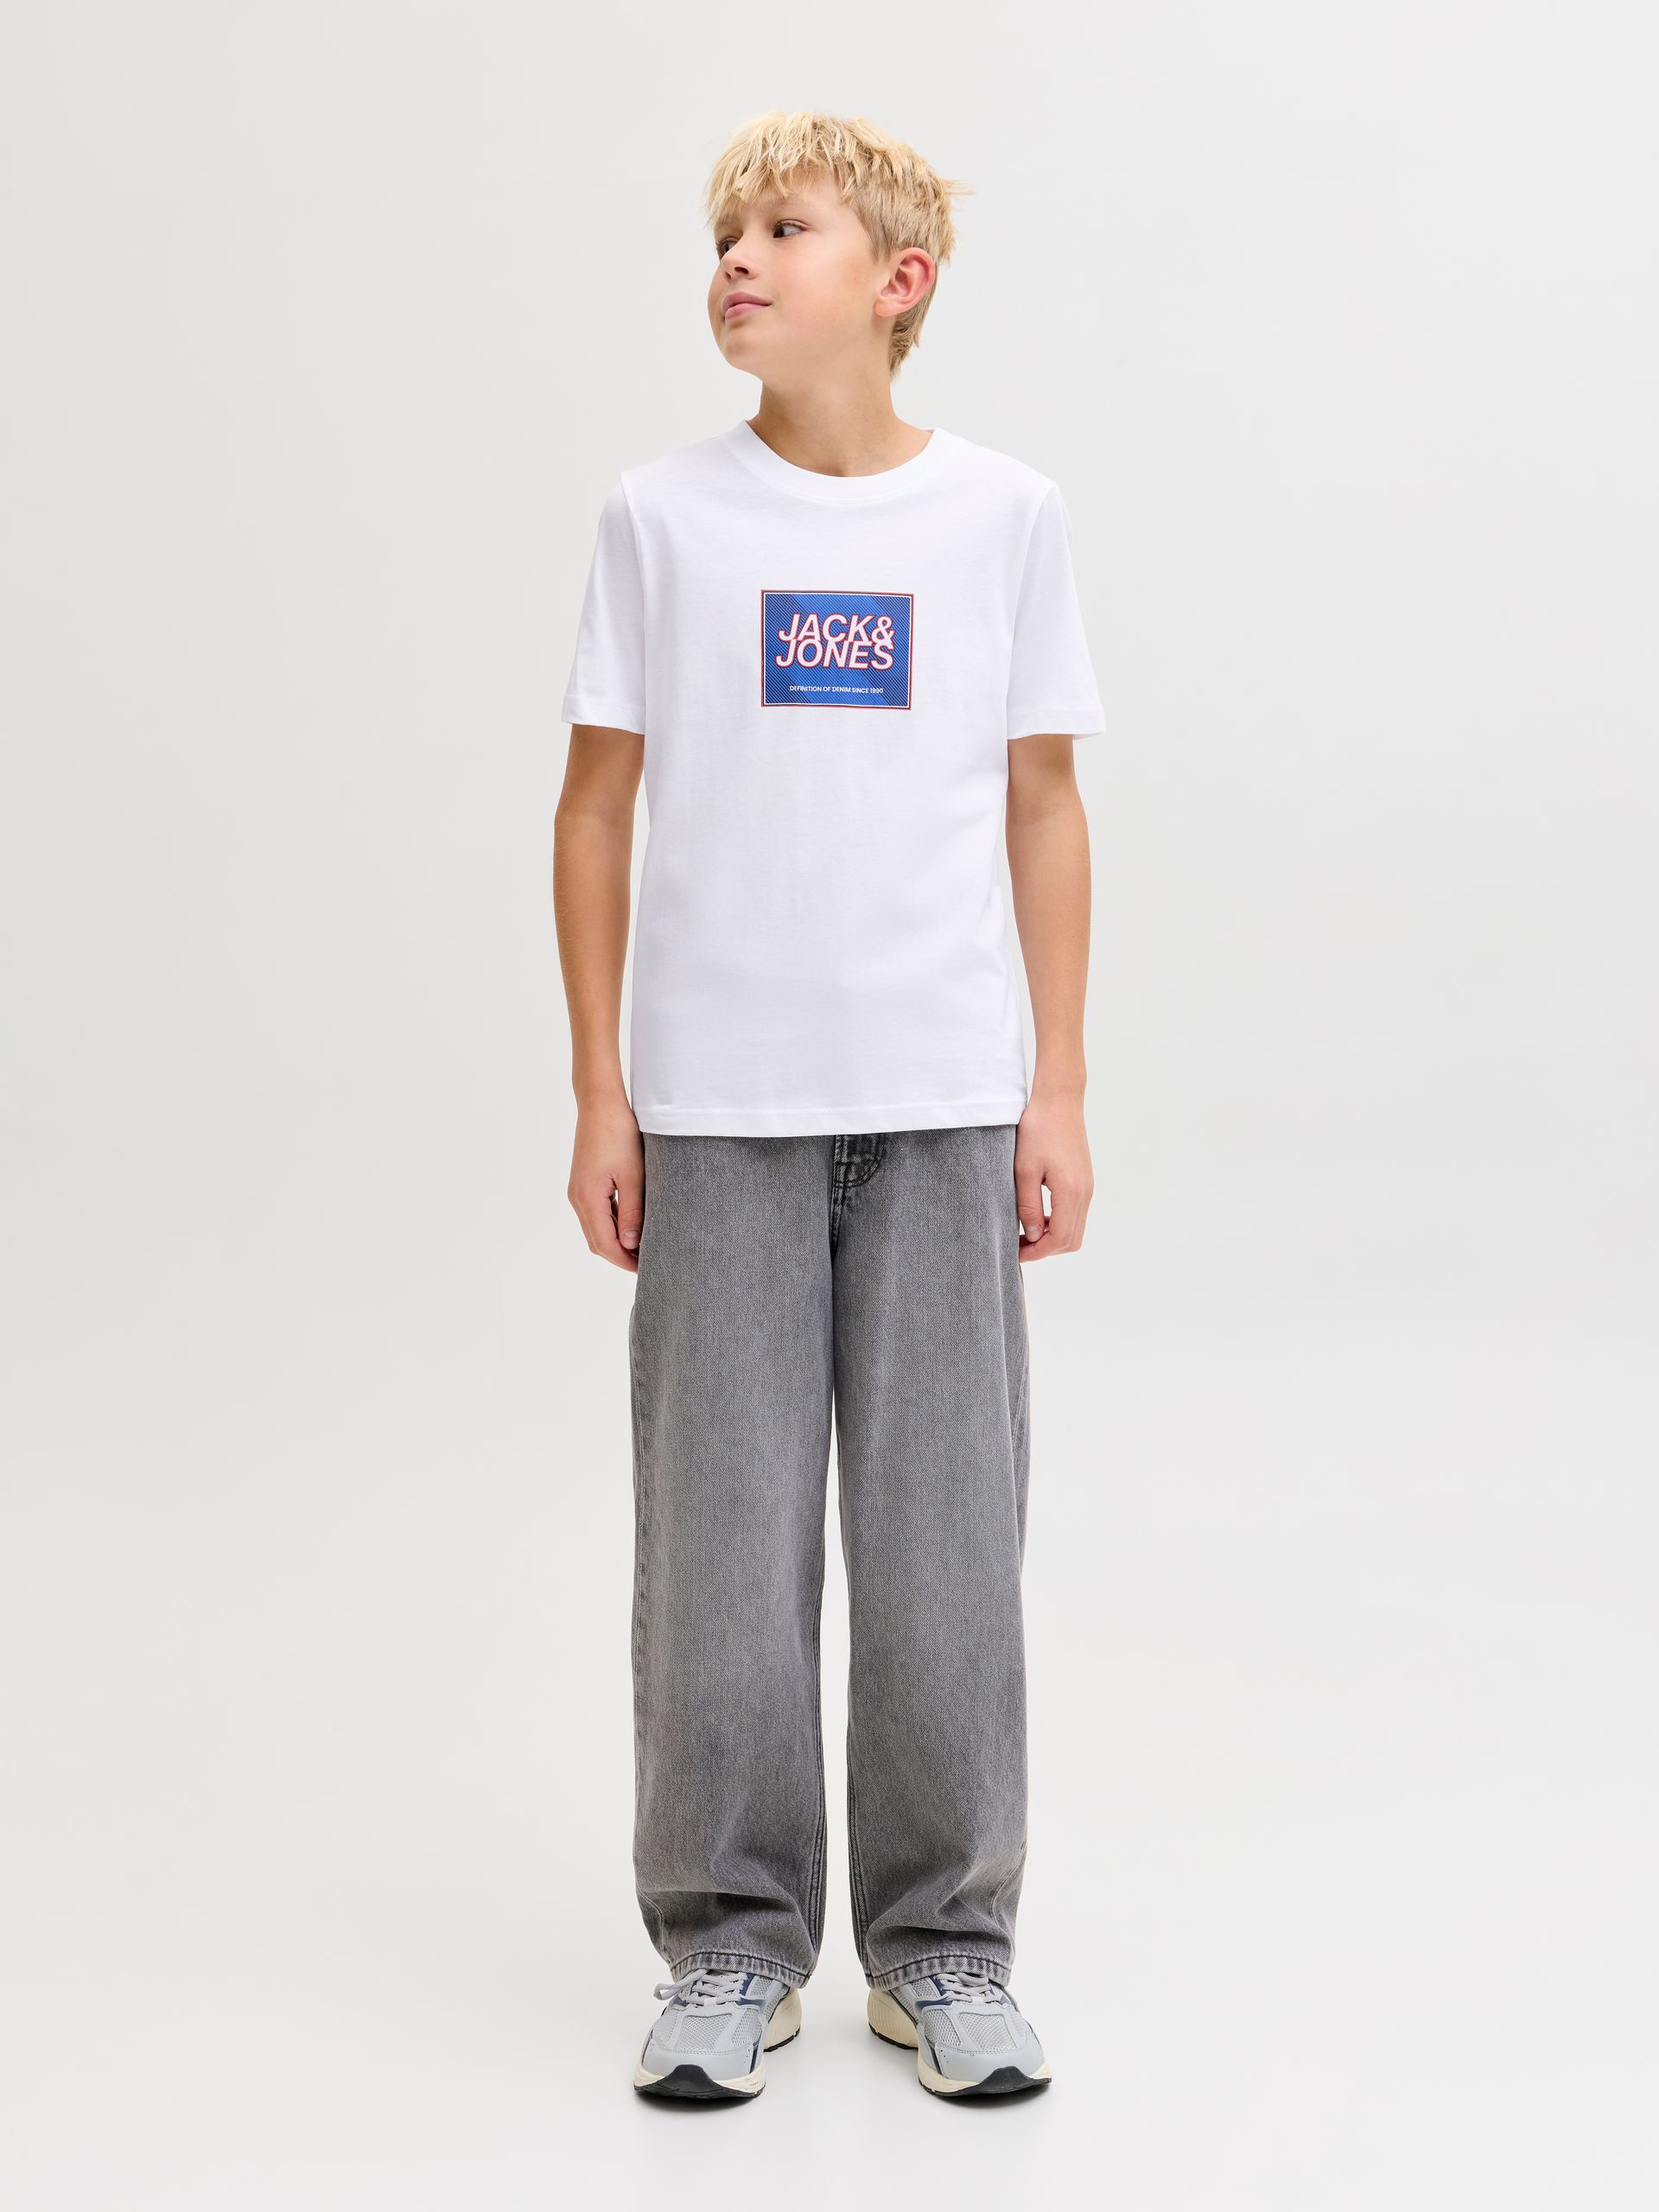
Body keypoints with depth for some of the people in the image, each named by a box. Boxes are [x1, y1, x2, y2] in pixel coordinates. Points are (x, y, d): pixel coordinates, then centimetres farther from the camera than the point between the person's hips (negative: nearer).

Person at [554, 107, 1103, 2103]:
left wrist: (1057, 1092, 3)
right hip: (717, 1108, 0)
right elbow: (598, 808, 6)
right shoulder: (661, 518, 3)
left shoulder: (1005, 515, 4)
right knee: (720, 1536, 4)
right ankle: (731, 1945, 19)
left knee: (946, 1538, 4)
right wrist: (600, 1094, 1)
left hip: (944, 1106, 0)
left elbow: (1044, 812, 8)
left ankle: (943, 1947, 20)